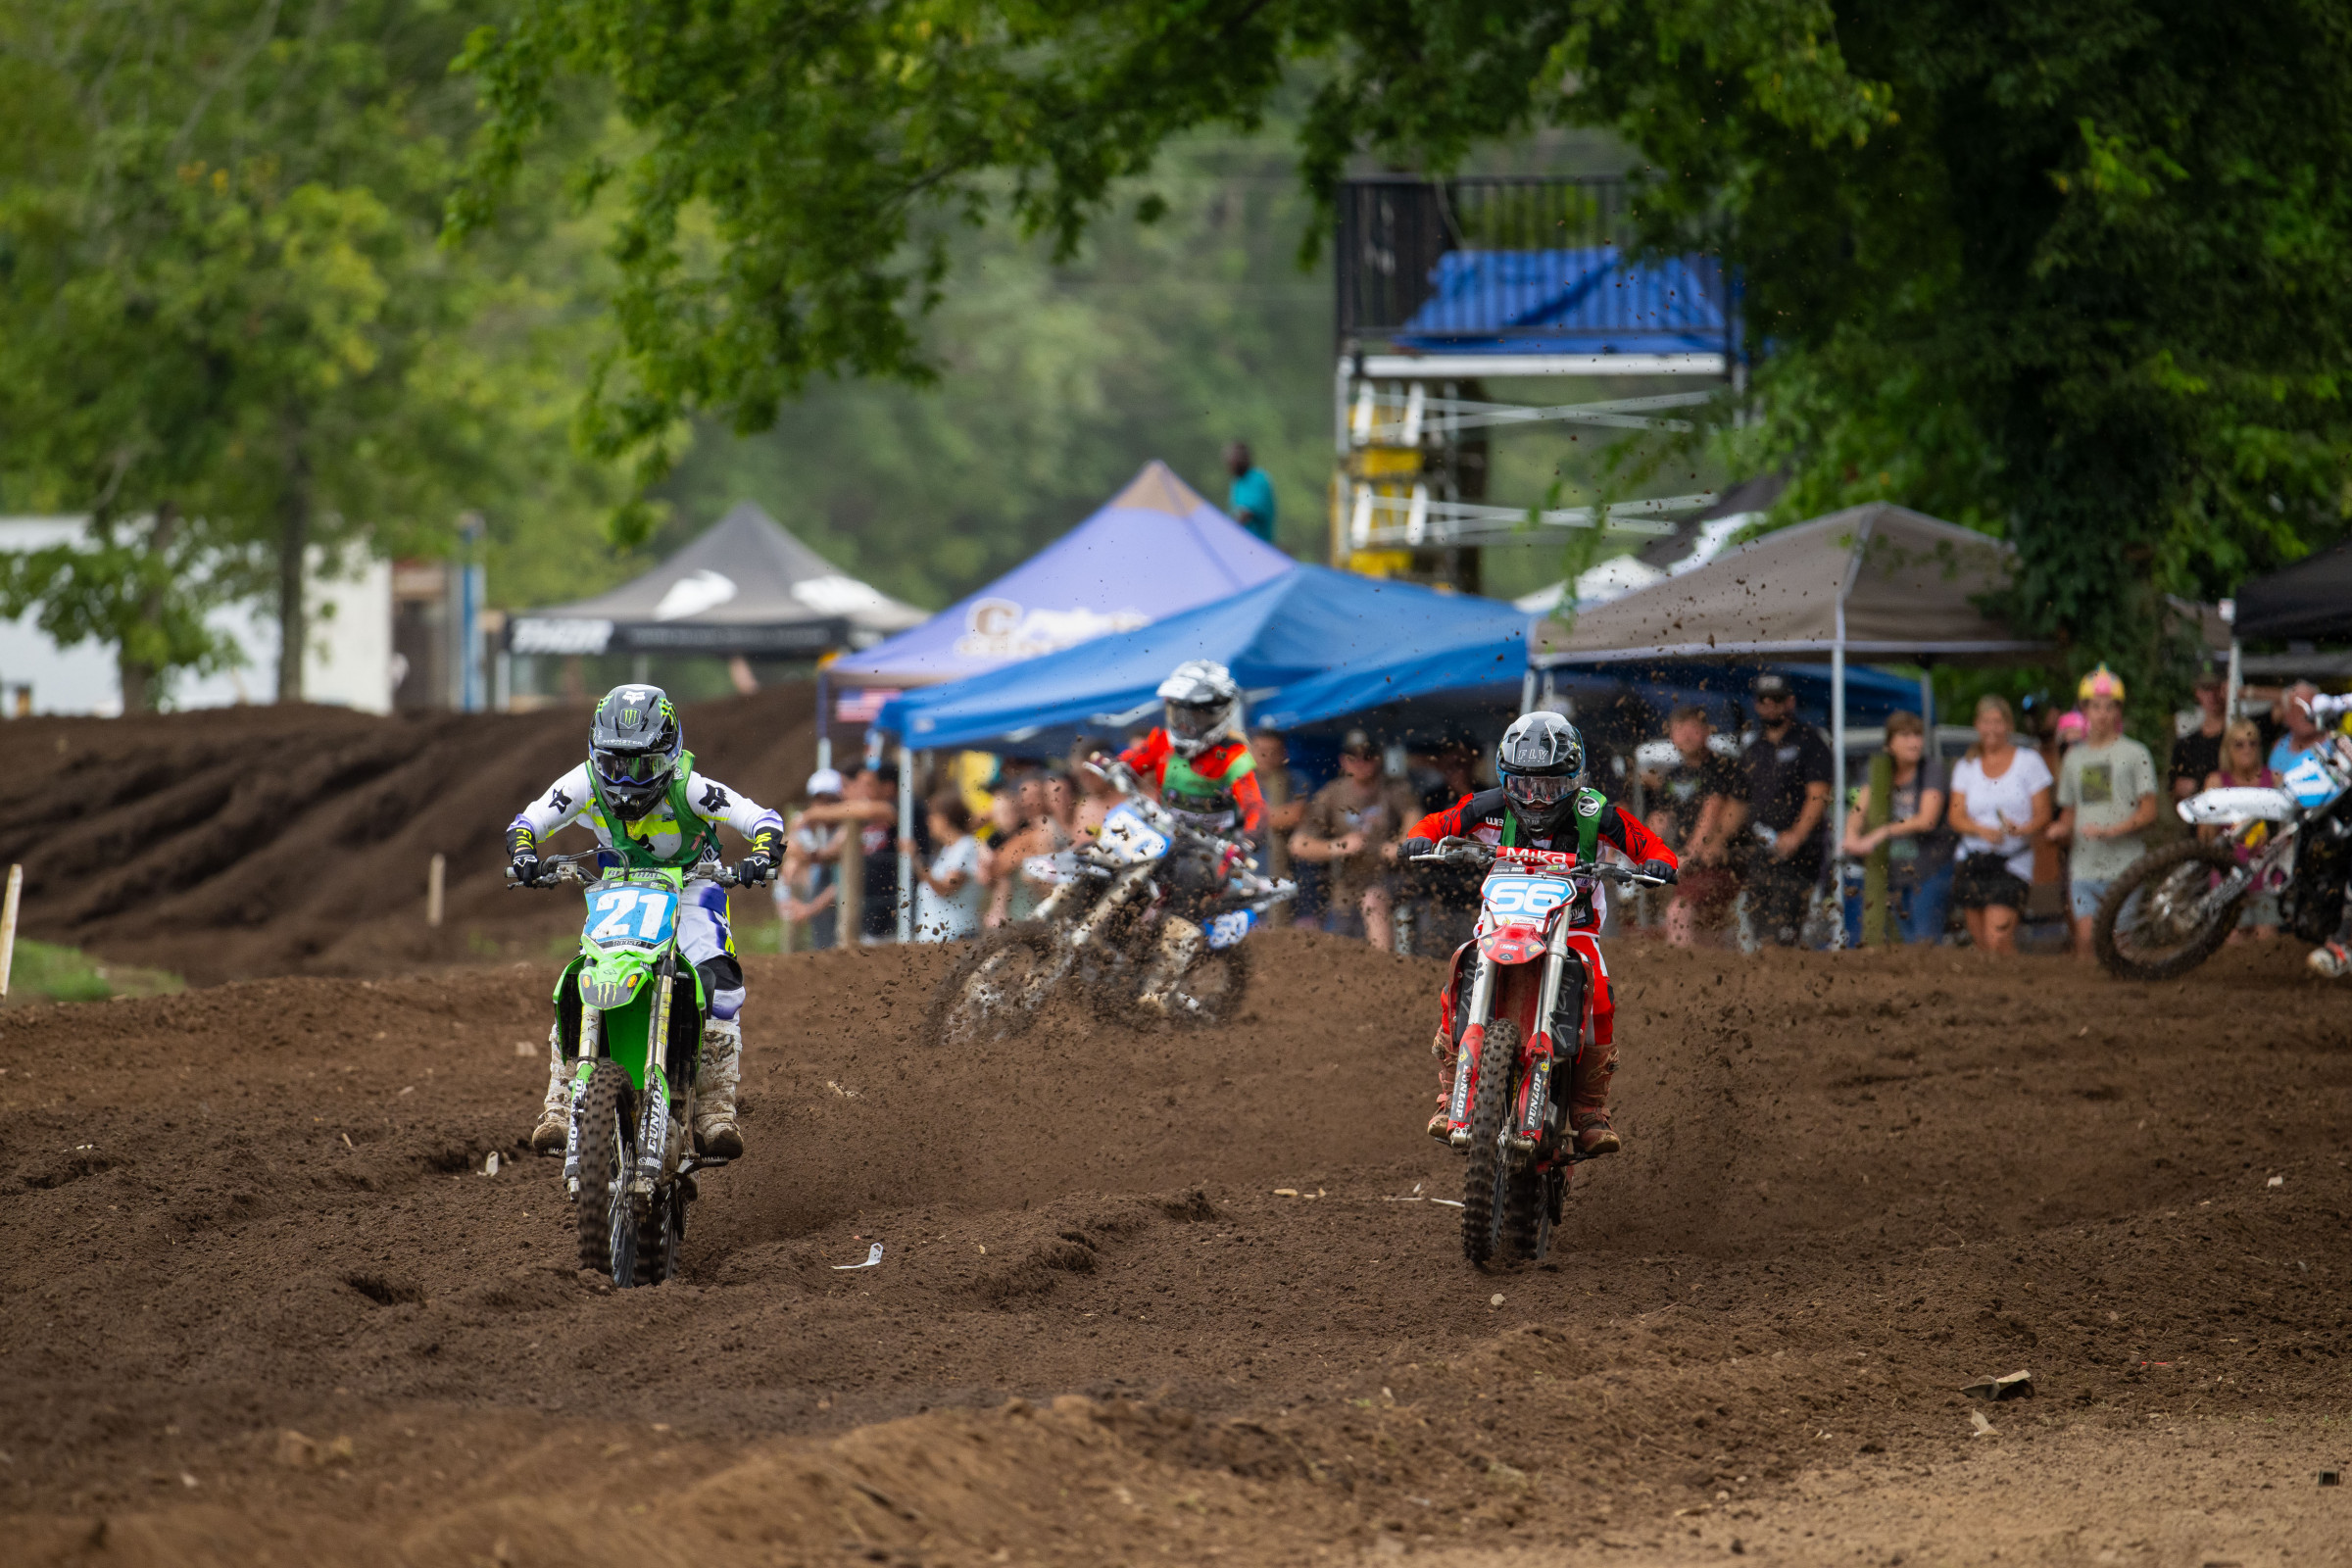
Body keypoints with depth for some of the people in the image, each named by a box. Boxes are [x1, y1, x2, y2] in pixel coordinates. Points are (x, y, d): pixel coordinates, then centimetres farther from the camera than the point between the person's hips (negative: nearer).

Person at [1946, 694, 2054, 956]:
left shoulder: (2028, 762, 4)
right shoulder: (1965, 767, 13)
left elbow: (2043, 815, 0)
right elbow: (1957, 817, 3)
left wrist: (2022, 830, -23)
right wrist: (1983, 830, -18)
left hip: (2012, 863, -4)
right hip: (1971, 864, 4)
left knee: (1998, 940, -19)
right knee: (1981, 943, 5)